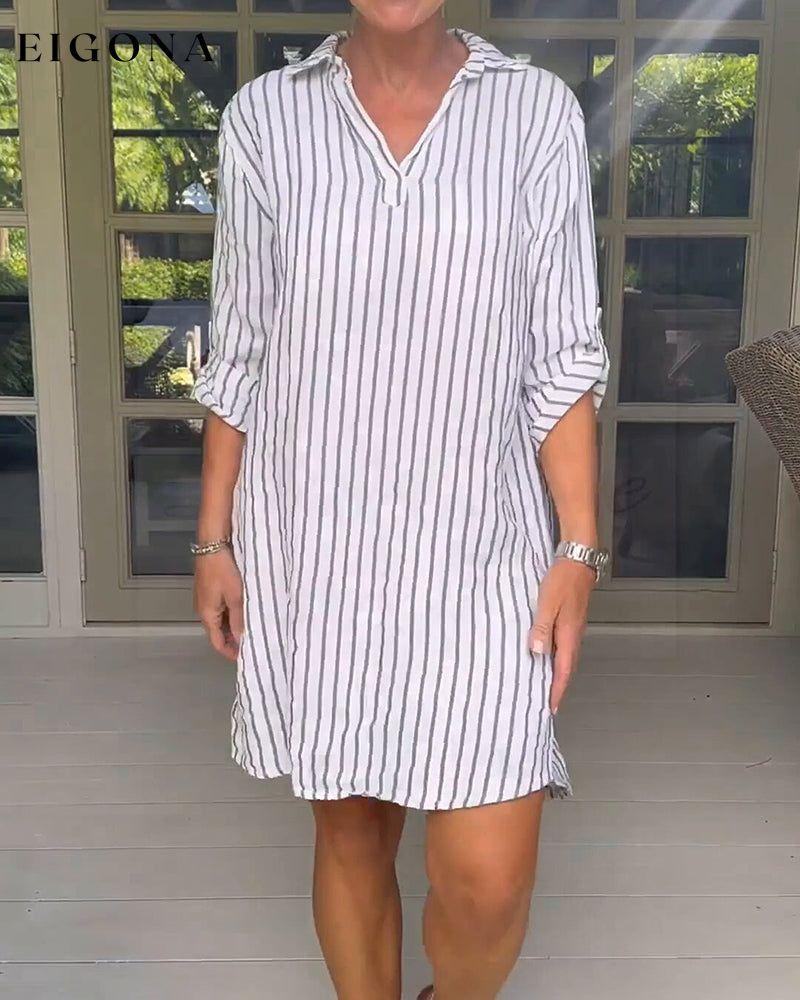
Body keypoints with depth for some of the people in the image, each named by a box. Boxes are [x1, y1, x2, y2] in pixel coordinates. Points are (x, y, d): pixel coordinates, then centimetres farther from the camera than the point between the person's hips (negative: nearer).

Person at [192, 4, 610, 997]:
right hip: (309, 541, 1)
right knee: (348, 831, 14)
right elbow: (239, 351, 6)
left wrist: (580, 547, -5)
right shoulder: (264, 116, 3)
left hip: (476, 540, -1)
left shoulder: (538, 113, 1)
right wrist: (213, 538, 5)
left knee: (487, 879, -3)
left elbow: (563, 353, 0)